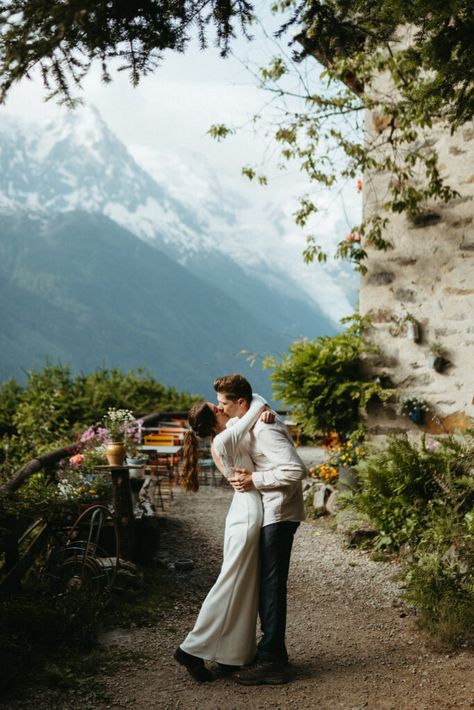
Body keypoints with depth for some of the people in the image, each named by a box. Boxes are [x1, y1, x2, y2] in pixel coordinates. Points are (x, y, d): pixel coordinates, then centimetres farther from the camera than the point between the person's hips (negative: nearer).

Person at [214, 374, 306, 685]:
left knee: (271, 585, -6)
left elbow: (296, 470, -26)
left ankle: (271, 662, 0)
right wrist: (247, 476, 8)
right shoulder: (249, 424, 11)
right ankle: (273, 653, 24)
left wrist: (255, 480, -21)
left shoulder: (265, 431, -20)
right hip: (269, 513, 10)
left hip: (279, 514, -10)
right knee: (265, 583, 15)